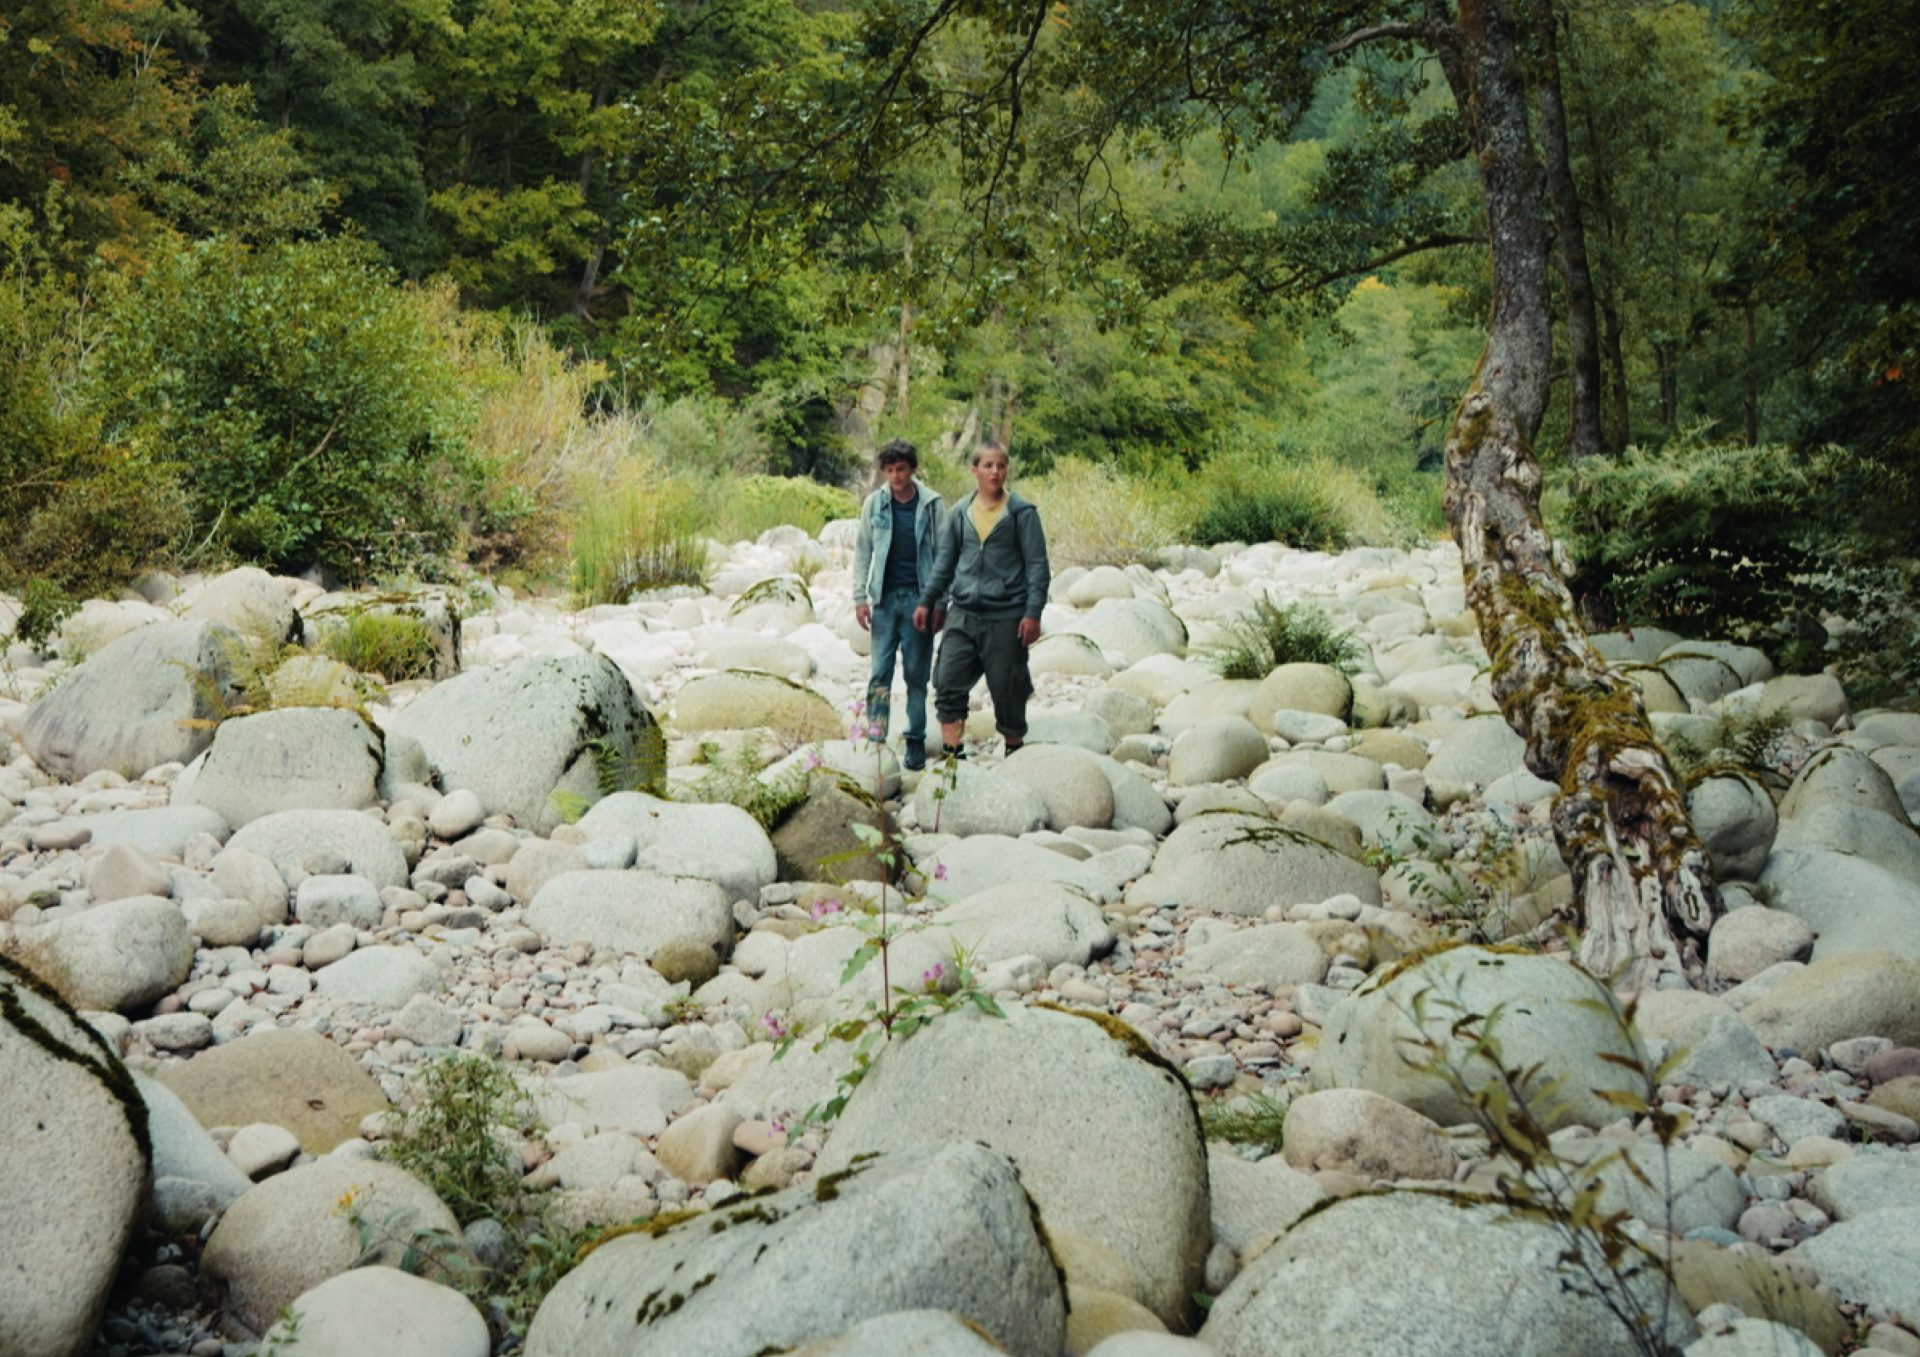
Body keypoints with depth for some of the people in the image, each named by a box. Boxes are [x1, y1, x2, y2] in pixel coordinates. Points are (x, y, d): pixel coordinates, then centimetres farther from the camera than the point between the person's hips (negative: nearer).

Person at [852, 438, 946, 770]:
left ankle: (916, 740, 13)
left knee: (917, 673, 5)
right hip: (885, 597, 1)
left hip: (919, 597, -1)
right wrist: (860, 597, 1)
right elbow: (862, 552, 8)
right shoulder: (874, 503, 4)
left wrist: (941, 603, -4)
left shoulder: (931, 503, -1)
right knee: (881, 671, -1)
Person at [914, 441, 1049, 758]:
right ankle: (953, 754, -1)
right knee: (948, 684, -7)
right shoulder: (959, 513, 10)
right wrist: (927, 601, 15)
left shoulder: (1022, 513, -1)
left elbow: (1037, 565, -2)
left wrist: (1033, 612, -10)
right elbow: (944, 562, 19)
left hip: (1005, 616, -3)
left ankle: (1015, 752, 23)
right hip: (963, 613, 3)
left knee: (1007, 690, 5)